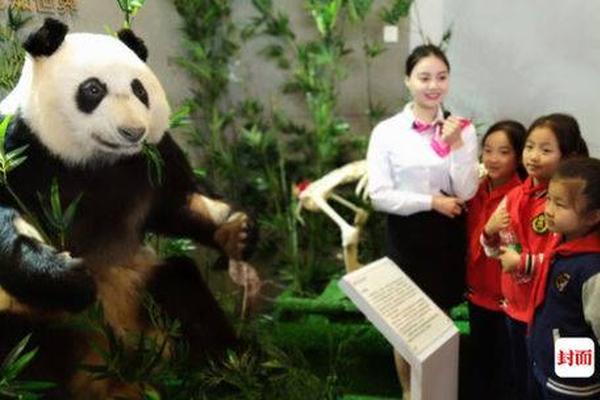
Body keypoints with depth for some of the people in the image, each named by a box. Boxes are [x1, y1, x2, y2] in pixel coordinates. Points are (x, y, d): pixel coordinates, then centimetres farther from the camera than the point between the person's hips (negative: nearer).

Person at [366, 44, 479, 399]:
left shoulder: (461, 128, -4)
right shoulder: (387, 131, -10)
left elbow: (466, 192, -10)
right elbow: (379, 195, -12)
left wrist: (454, 144, -20)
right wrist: (432, 202, -14)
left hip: (447, 233, 2)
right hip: (406, 234, -1)